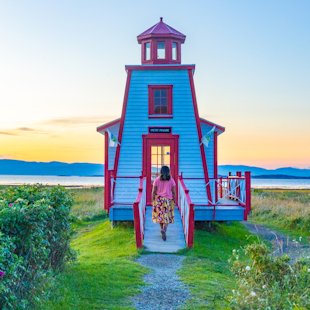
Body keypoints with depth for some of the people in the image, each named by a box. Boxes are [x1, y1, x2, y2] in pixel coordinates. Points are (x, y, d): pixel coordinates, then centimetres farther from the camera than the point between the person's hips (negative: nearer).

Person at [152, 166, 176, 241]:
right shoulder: (171, 180, -3)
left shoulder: (157, 180, -3)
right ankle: (164, 230, -17)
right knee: (167, 216, 2)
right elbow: (173, 192, 0)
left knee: (160, 214, 17)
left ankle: (162, 229, 27)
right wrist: (174, 201, 10)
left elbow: (154, 191, -2)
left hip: (158, 199, 1)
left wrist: (153, 200, 7)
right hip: (168, 200, -1)